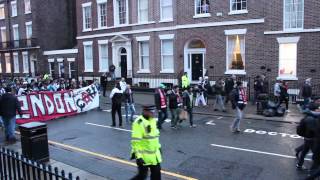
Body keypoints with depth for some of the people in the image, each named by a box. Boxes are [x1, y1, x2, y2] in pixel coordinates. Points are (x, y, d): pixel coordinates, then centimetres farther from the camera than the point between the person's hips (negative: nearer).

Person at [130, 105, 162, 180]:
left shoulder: (153, 120, 6)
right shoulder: (139, 122, -21)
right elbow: (135, 141, -23)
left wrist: (158, 146, 22)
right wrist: (138, 156, -25)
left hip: (155, 155, 8)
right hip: (144, 156, -8)